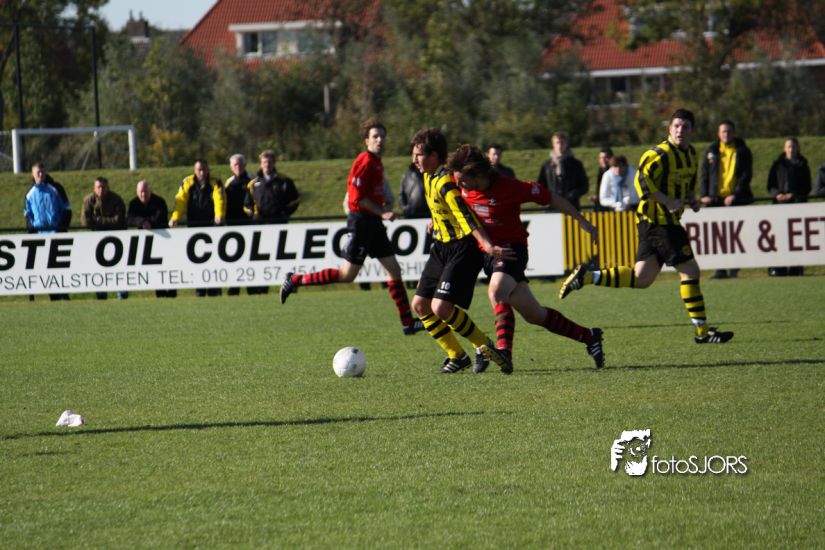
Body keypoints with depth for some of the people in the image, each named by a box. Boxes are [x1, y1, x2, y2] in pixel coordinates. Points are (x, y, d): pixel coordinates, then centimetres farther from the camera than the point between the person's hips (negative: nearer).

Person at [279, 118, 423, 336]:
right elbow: (356, 197, -20)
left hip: (373, 222, 9)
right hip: (361, 221, -9)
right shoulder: (365, 161, -15)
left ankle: (408, 322, 7)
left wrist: (383, 210, 10)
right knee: (347, 275, -6)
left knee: (393, 268, 6)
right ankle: (295, 280, 5)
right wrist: (382, 212, -19)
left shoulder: (377, 162, 14)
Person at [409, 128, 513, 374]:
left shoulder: (444, 182, -23)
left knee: (441, 308, -19)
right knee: (420, 305, 7)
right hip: (441, 247, 10)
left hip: (462, 249, -10)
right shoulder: (430, 177, 6)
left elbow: (467, 217, -34)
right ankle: (457, 356, 19)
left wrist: (489, 246, -42)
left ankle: (485, 346, -1)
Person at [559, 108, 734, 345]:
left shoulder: (691, 154, 14)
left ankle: (586, 277, 10)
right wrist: (668, 201, -26)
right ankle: (701, 332, -1)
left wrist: (692, 199, 10)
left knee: (640, 279, 9)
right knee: (690, 271, -7)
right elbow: (642, 180, -23)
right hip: (658, 219, -9)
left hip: (668, 221, 9)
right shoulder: (660, 154, -14)